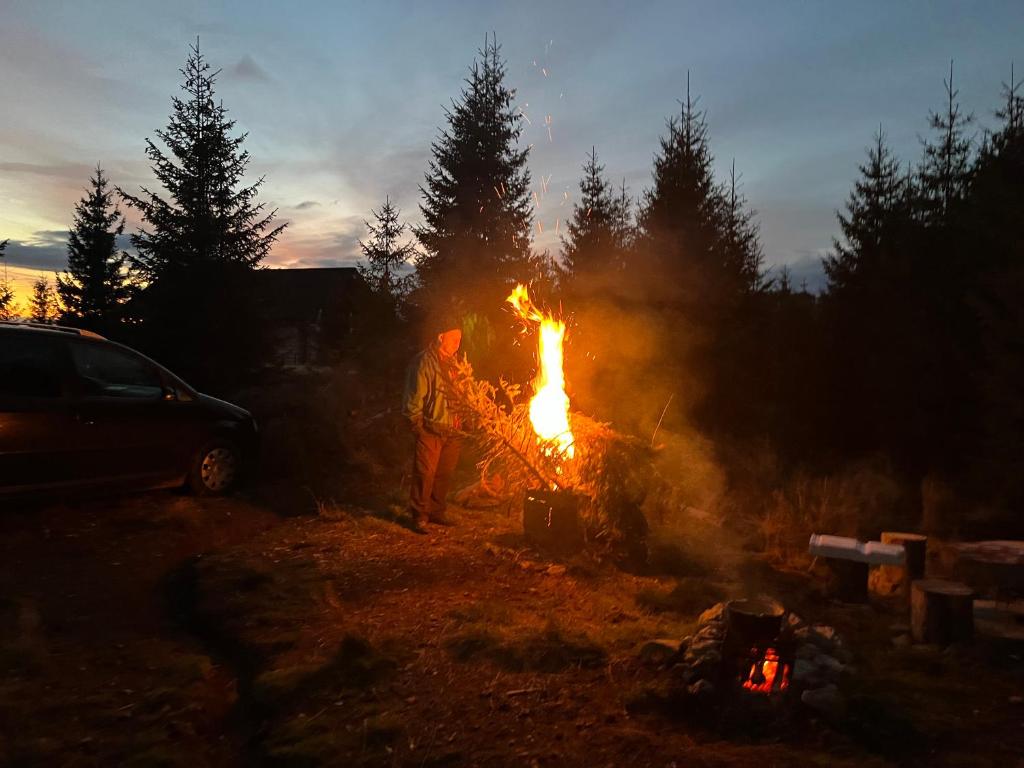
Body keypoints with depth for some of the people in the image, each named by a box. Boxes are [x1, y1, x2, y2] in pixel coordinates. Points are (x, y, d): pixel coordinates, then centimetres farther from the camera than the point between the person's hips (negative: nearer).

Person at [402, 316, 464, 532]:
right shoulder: (424, 362, -10)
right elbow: (414, 397, -11)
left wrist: (459, 420, 11)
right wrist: (418, 425, -11)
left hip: (452, 431, 7)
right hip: (430, 429, -7)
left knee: (444, 474, 13)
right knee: (425, 474, -4)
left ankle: (436, 512, 26)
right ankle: (419, 516, 6)